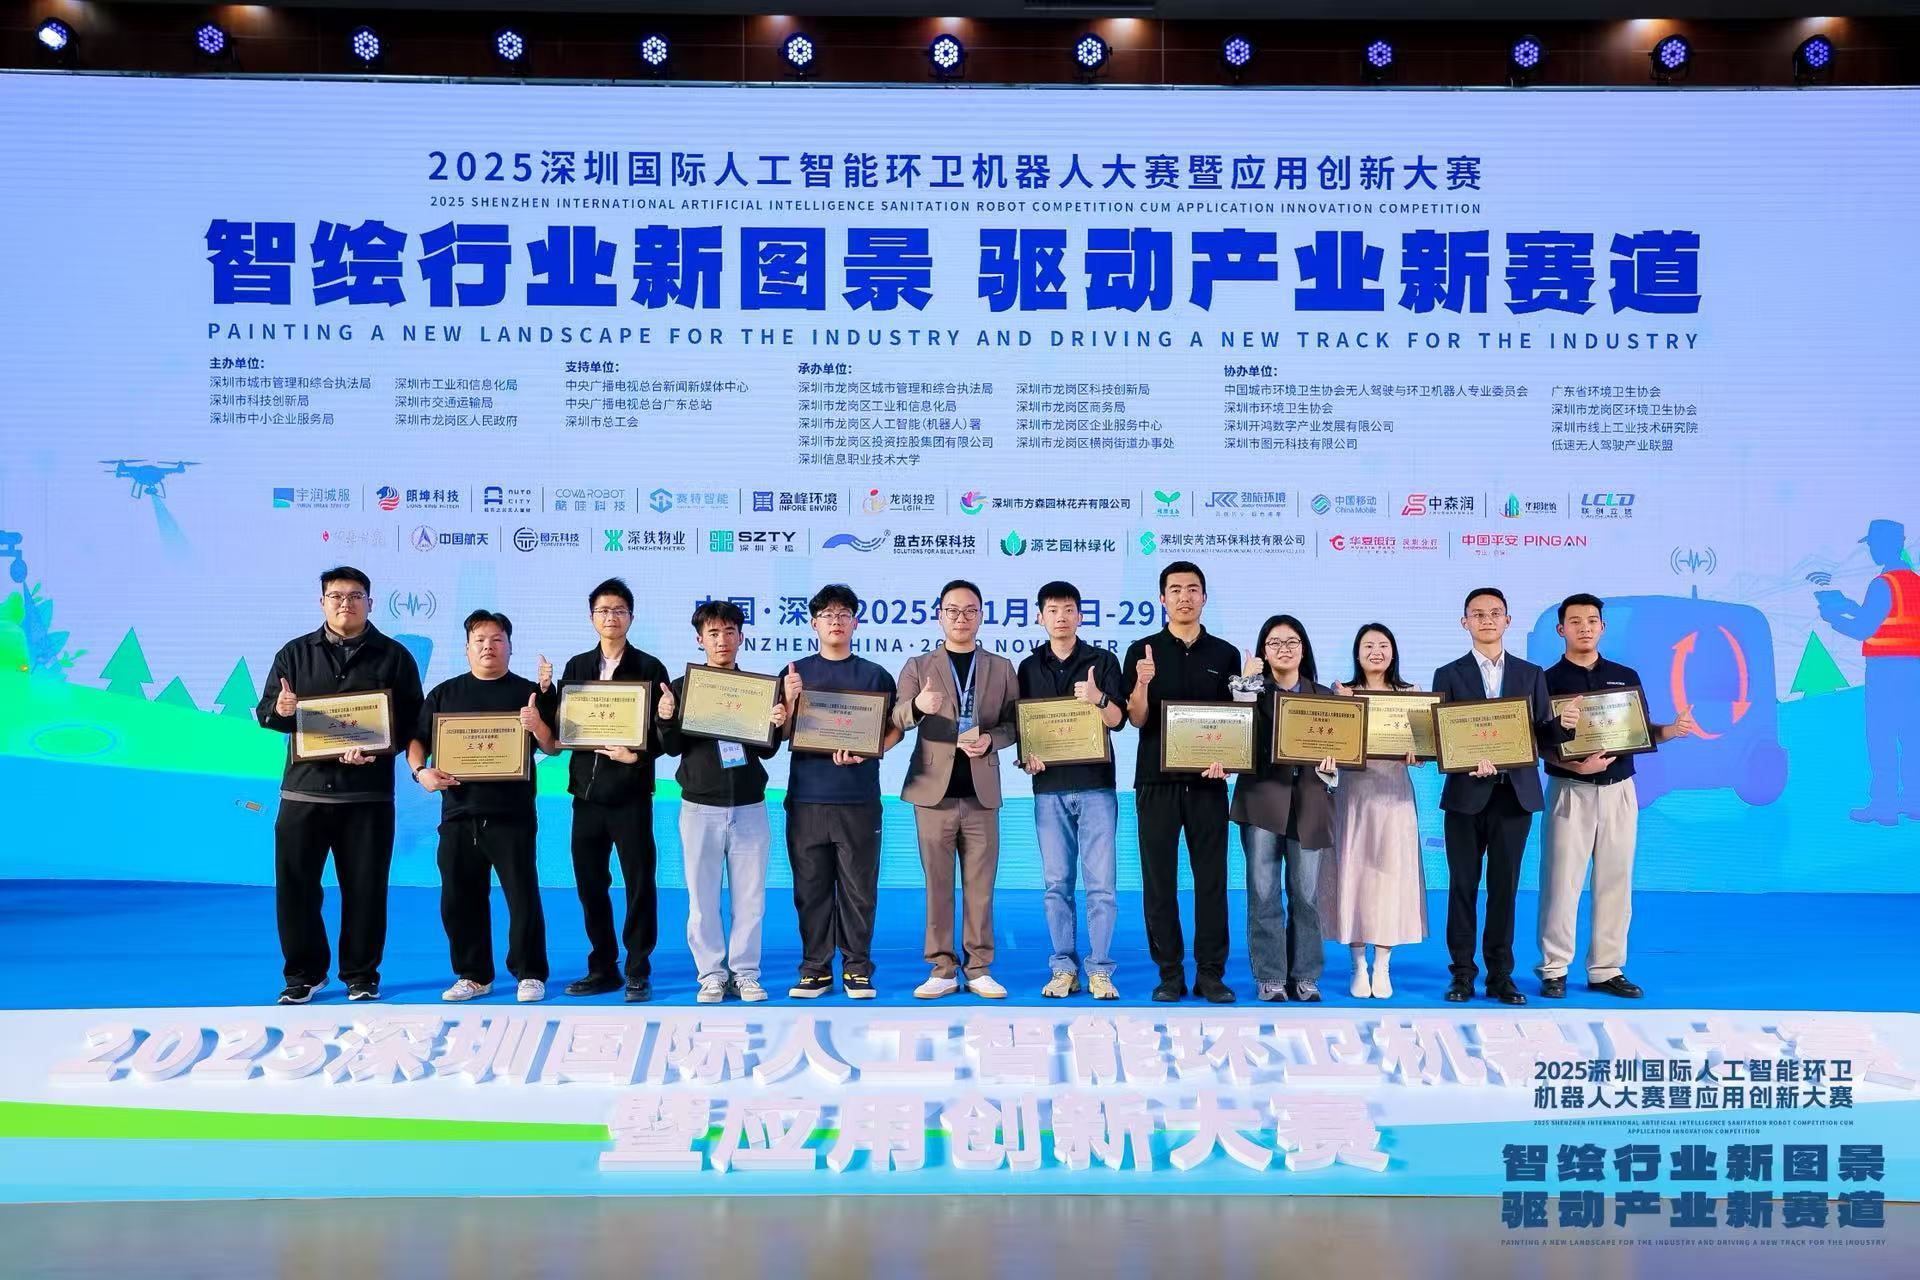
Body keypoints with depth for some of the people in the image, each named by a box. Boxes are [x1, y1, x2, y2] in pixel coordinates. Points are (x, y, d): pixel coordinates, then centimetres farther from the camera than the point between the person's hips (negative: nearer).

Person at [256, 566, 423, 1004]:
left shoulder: (393, 655, 5)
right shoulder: (295, 653, 10)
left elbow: (413, 720, 1)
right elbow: (264, 711, 7)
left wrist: (377, 749, -17)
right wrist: (280, 711, -17)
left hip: (368, 792, -1)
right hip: (304, 789, 2)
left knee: (365, 887, 3)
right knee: (295, 885, 3)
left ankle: (361, 975, 17)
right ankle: (303, 974, 18)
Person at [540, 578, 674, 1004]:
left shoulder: (649, 667, 0)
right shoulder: (576, 666, 11)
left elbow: (662, 732, -2)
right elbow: (560, 726, 8)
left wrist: (639, 755, -20)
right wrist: (546, 691, -7)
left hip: (631, 793, -4)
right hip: (586, 791, 4)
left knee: (639, 884, 0)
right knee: (590, 885, 9)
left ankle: (637, 972, 8)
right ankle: (603, 968, 20)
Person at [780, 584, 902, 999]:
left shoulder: (875, 675, 8)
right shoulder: (795, 673, 10)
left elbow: (895, 728, 6)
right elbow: (784, 735, 7)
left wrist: (865, 752, -12)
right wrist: (790, 700, -11)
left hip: (859, 798, -1)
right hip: (807, 797, 1)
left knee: (859, 888, 2)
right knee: (811, 888, 5)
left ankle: (857, 969, 12)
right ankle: (816, 969, 14)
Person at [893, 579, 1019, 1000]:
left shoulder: (1001, 668, 11)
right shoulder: (918, 666, 7)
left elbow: (1014, 724, 6)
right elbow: (897, 720, -6)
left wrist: (990, 740, -14)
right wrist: (917, 706, -28)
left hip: (982, 792, 1)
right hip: (933, 790, 0)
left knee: (980, 886, 4)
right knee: (938, 885, 4)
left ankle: (978, 968, 13)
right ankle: (942, 969, 11)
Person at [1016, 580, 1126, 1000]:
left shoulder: (1103, 661, 4)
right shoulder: (1029, 667, 11)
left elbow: (1117, 720, -4)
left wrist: (1098, 698, -25)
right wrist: (1025, 756, -7)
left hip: (1096, 784, -2)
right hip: (1049, 786, 2)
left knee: (1100, 883, -2)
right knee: (1057, 883, 5)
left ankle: (1100, 970, 5)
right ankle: (1064, 968, 13)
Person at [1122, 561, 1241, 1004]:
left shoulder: (1225, 654, 8)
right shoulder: (1142, 652, 3)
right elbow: (1136, 720, -3)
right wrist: (1143, 683, -21)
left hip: (1207, 781, 1)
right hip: (1157, 780, -1)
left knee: (1211, 877, 3)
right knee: (1159, 879, 3)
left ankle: (1210, 973, 11)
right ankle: (1170, 973, 11)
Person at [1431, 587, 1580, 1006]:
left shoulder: (1531, 674, 10)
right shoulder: (1448, 675, 5)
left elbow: (1542, 737, 6)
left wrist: (1564, 725, -15)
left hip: (1515, 794, 1)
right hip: (1466, 795, -1)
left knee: (1505, 887, 6)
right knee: (1462, 886, 3)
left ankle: (1500, 975, 14)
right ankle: (1462, 974, 12)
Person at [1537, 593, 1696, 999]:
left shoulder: (1627, 677, 11)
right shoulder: (1549, 681, 0)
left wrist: (1673, 730, -7)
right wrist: (1576, 765, -22)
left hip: (1619, 790, 4)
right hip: (1570, 791, -3)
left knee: (1615, 882, 6)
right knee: (1562, 881, -3)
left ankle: (1607, 970, 14)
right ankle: (1554, 970, 5)